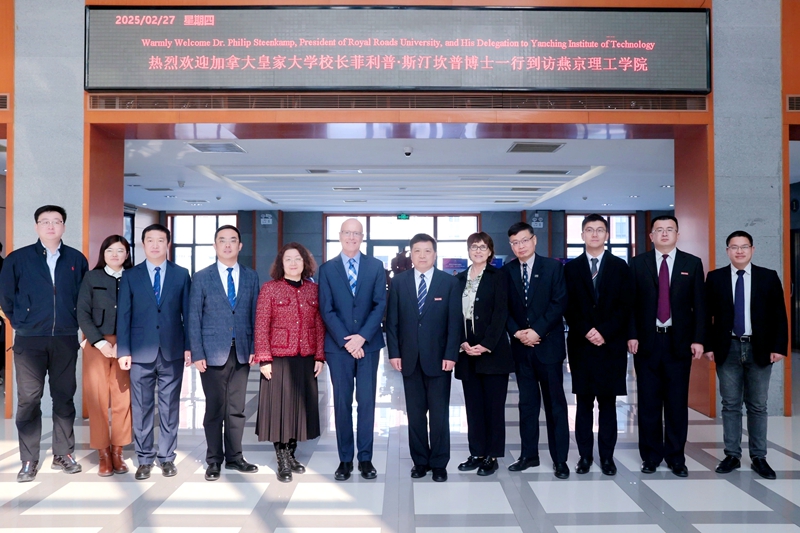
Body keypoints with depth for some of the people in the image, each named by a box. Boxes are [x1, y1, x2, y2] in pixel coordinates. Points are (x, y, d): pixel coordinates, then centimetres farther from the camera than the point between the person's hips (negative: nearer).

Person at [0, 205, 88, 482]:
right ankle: (29, 460, 11)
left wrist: (75, 323, 8)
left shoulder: (77, 260, 4)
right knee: (29, 399, 2)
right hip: (29, 340, -1)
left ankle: (63, 454, 19)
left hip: (66, 340, 1)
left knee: (64, 397, 7)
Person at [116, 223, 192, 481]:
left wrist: (189, 346, 0)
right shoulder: (130, 276, 5)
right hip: (141, 352, 0)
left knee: (170, 407, 7)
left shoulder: (181, 274, 6)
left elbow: (188, 312, 6)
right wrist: (124, 351, -4)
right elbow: (124, 315, 2)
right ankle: (144, 459, 16)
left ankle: (167, 457, 18)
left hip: (172, 352, 0)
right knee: (142, 408, 5)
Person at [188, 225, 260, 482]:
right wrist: (197, 354, -8)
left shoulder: (251, 276, 7)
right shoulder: (201, 277, 1)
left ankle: (234, 457, 20)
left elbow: (255, 314, 7)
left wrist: (254, 348, -1)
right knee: (214, 408, 5)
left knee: (237, 409, 9)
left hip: (241, 352, 2)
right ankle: (214, 460, 17)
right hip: (212, 352, -2)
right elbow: (194, 318, -1)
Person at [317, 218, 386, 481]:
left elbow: (380, 304, -1)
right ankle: (345, 459, 14)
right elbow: (326, 310, -2)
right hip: (338, 345, 0)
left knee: (367, 402, 3)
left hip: (368, 343, 0)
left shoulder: (376, 266, 6)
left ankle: (365, 458, 13)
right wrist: (345, 341, -11)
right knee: (342, 403, 5)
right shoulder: (327, 269, 5)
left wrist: (362, 336, -12)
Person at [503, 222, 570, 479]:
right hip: (521, 346, 3)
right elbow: (504, 308, 5)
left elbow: (559, 303, -8)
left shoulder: (553, 267, -1)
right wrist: (517, 332, -10)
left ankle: (560, 458, 12)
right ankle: (529, 455, 19)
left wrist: (537, 331, -16)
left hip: (548, 344, -2)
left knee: (555, 403, 4)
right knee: (527, 403, 10)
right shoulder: (507, 270, 6)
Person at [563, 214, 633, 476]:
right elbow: (568, 307, 2)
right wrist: (586, 331, -12)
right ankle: (585, 455, 12)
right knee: (583, 402, 5)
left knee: (608, 402, 4)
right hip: (581, 344, 1)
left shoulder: (620, 267, 7)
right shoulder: (571, 268, 8)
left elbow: (625, 306, -1)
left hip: (612, 344, 0)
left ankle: (607, 457, 12)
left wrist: (605, 332, -12)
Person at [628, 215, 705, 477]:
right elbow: (631, 303, 2)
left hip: (679, 342, 0)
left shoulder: (692, 263, 5)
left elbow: (700, 305, 3)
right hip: (647, 341, 0)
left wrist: (698, 339, -4)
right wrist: (632, 335, -6)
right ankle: (650, 455, 16)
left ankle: (676, 457, 17)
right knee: (648, 402, 5)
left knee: (677, 402, 6)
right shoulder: (638, 263, 4)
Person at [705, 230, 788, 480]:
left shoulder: (769, 277, 2)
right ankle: (732, 455, 14)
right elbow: (707, 315, 3)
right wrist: (709, 345, -4)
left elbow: (779, 316, 1)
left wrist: (779, 346, -6)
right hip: (728, 348, 0)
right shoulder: (715, 278, 2)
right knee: (730, 405, 6)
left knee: (758, 406, 7)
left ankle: (759, 457, 16)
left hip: (759, 349, 0)